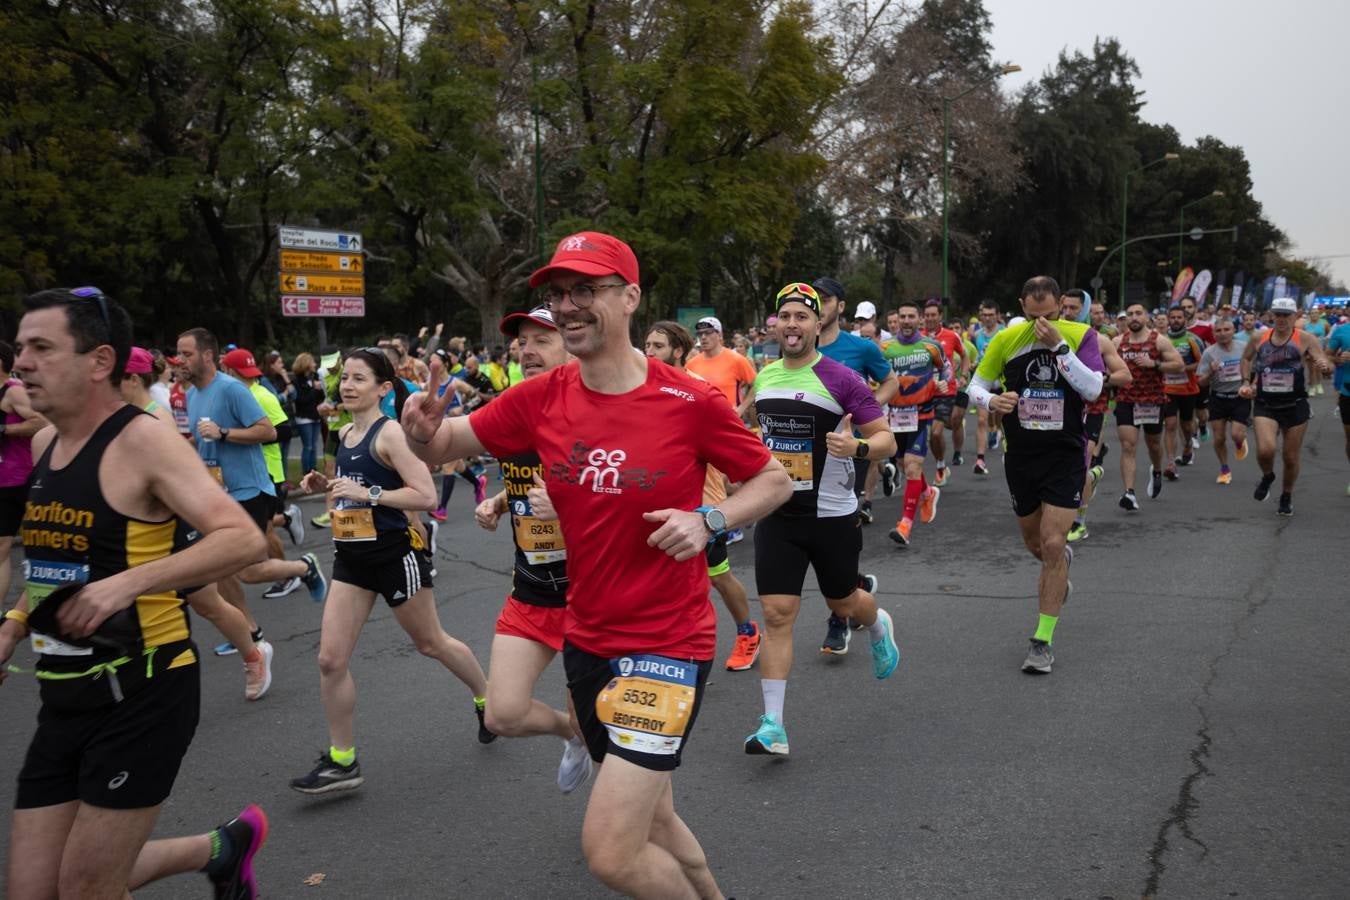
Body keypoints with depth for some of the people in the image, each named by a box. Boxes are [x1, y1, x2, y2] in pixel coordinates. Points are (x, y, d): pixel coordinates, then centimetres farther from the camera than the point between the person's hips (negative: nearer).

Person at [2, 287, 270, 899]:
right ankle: (223, 848, 31)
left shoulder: (141, 441, -16)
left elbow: (243, 539, -26)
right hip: (64, 697, 8)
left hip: (141, 693, -8)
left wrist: (130, 582, -33)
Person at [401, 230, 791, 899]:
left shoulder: (692, 403, -14)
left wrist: (710, 520, -20)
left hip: (668, 644, -5)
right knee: (651, 824, 22)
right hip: (587, 639, 6)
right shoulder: (541, 399, -3)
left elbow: (774, 481, -2)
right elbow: (443, 447, 2)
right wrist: (424, 430, -21)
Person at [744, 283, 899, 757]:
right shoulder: (763, 377, 5)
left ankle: (878, 624, 55)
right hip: (778, 515, 3)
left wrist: (858, 447, -31)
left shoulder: (841, 379, -11)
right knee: (777, 614, -5)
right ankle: (772, 725, -1)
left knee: (843, 603, 17)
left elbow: (886, 439, -11)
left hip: (832, 514, -3)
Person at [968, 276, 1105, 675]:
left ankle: (1043, 642, 0)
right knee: (1034, 542, 16)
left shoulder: (1081, 335, -7)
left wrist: (1059, 345, -25)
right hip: (1020, 455, 3)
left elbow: (1093, 389, -19)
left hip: (1065, 455, -3)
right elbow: (976, 385, 5)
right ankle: (1062, 566, 55)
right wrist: (991, 400, -18)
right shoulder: (1006, 339, -3)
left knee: (1052, 544, -10)